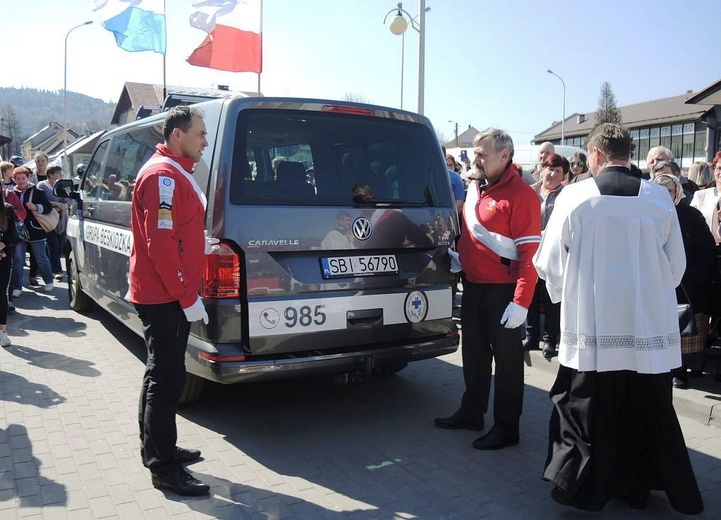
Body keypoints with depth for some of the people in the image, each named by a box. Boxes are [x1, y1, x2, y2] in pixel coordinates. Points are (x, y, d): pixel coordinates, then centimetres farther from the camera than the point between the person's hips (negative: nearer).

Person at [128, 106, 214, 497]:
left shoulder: (175, 173, 16)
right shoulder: (164, 176, -17)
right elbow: (161, 244, -24)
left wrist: (201, 243, 13)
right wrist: (188, 298, -22)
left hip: (165, 296, 11)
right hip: (165, 298, -11)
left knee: (160, 373, 18)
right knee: (168, 379, -5)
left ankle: (156, 449, 32)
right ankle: (164, 468, 5)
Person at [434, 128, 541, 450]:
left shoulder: (520, 195, -16)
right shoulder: (474, 188, 8)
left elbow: (530, 253, -20)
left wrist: (521, 302, -23)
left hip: (502, 290, -8)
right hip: (473, 284, 8)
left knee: (506, 357, 4)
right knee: (474, 351, 18)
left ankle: (506, 428, 18)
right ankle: (471, 413, 34)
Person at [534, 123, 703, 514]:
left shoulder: (574, 196, -9)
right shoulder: (659, 198, -3)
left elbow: (549, 263, -4)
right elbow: (677, 265, 4)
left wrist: (563, 290, 16)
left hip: (592, 326, -2)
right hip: (650, 328, 2)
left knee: (586, 409, 12)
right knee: (650, 412, 16)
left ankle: (582, 488, 22)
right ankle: (638, 486, 29)